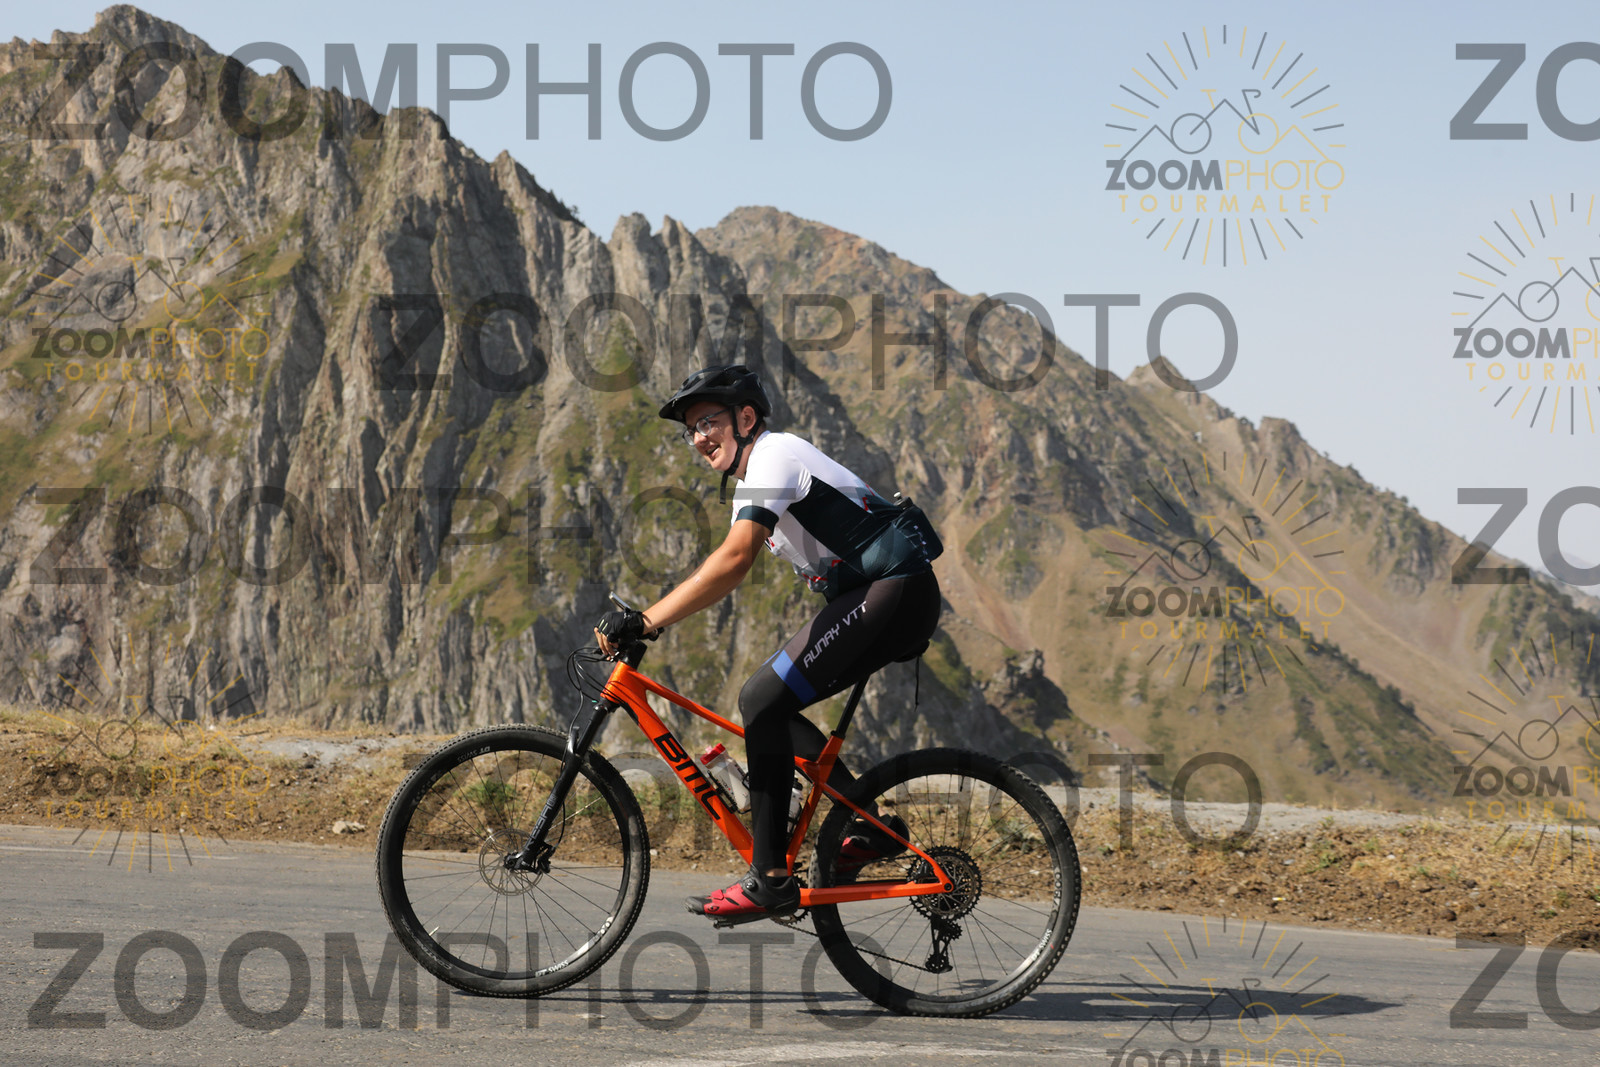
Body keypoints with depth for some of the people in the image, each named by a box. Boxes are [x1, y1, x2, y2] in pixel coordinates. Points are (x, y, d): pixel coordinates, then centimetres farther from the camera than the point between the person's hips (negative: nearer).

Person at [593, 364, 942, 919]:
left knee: (764, 700, -14)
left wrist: (644, 621, -28)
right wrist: (638, 618, 12)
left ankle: (770, 879, -14)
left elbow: (734, 561, -26)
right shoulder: (751, 480, 20)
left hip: (895, 589, -10)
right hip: (882, 596, 10)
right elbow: (722, 570, 21)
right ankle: (869, 823, 9)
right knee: (765, 703, 10)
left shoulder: (775, 455, -13)